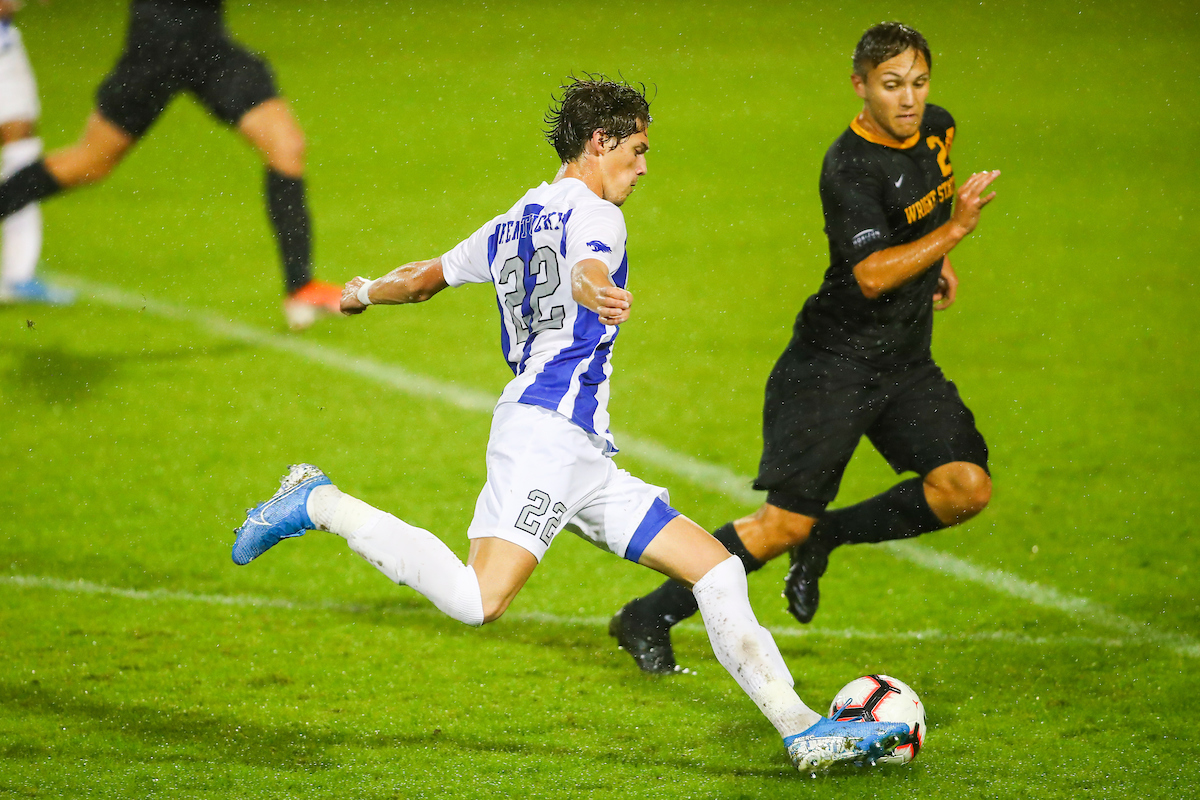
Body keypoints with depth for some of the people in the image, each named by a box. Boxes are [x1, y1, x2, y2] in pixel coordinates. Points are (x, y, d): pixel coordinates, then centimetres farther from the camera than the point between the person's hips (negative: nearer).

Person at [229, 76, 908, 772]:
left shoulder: (511, 225, 25)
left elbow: (427, 276, 36)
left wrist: (368, 294, 56)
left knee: (720, 571, 6)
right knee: (479, 599, -25)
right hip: (547, 426, -10)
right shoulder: (594, 215, -2)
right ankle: (322, 505, -9)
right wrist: (598, 291, -49)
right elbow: (586, 269, -26)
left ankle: (804, 730, 2)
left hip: (584, 454, 10)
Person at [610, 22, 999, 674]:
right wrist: (953, 230, -32)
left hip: (906, 365, 7)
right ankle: (648, 620, 4)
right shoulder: (850, 166, -20)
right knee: (786, 521, -10)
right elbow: (872, 274, -29)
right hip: (833, 363, -7)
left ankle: (825, 537, 11)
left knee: (967, 488, -12)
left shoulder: (936, 128, 5)